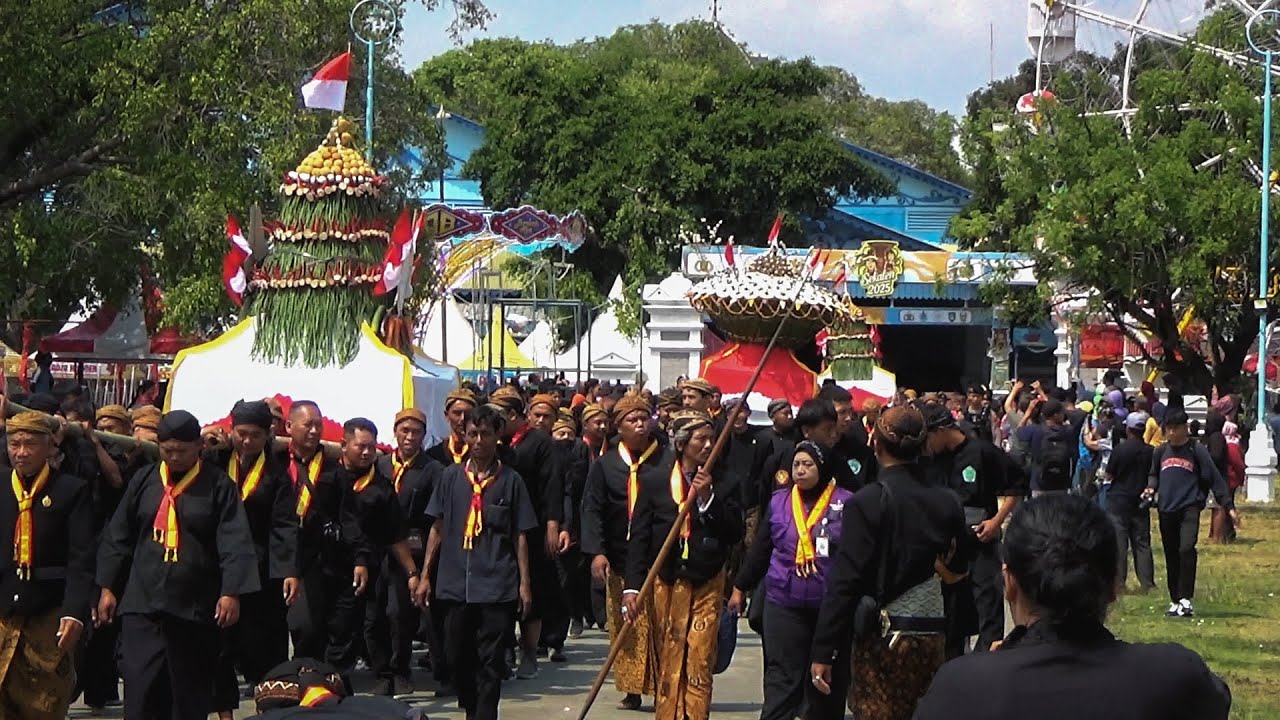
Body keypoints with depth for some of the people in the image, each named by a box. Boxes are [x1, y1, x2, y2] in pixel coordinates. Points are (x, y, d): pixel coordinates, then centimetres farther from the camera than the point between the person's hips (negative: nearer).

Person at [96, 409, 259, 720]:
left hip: (196, 607, -2)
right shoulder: (143, 481, 9)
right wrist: (107, 587, 9)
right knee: (141, 685, -8)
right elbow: (118, 538, 12)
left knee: (191, 693, 6)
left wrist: (232, 591, -17)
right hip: (143, 603, 2)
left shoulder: (219, 486, -1)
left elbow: (235, 543, -8)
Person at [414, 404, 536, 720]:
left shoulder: (510, 480, 2)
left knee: (490, 662, -3)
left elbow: (520, 536, 4)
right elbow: (438, 528, 11)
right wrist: (426, 575, 8)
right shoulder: (452, 477, 7)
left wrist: (524, 582, 0)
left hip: (497, 586, -3)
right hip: (456, 584, 3)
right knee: (458, 657, 10)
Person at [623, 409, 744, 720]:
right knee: (667, 664, 2)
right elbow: (639, 538, 1)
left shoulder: (725, 486, 6)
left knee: (699, 666, -6)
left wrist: (708, 498, -12)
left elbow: (735, 534, -3)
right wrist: (633, 586, -9)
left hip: (707, 584, 0)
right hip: (666, 583, 0)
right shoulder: (654, 485, 4)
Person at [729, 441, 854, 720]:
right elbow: (760, 549, 15)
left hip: (831, 606, -1)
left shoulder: (845, 503, -4)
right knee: (782, 677, -2)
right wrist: (741, 587, 19)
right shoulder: (779, 501, 5)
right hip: (784, 604, 1)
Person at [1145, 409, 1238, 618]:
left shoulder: (1196, 450, -2)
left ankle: (1186, 599, -21)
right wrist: (1151, 487, 2)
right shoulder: (1161, 452, 10)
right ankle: (1175, 601, 20)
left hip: (1190, 508, -5)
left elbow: (1215, 479, -2)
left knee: (1187, 549, -23)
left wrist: (1229, 506, -6)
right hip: (1166, 510, 5)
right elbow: (1154, 475, 25)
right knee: (1171, 558, 9)